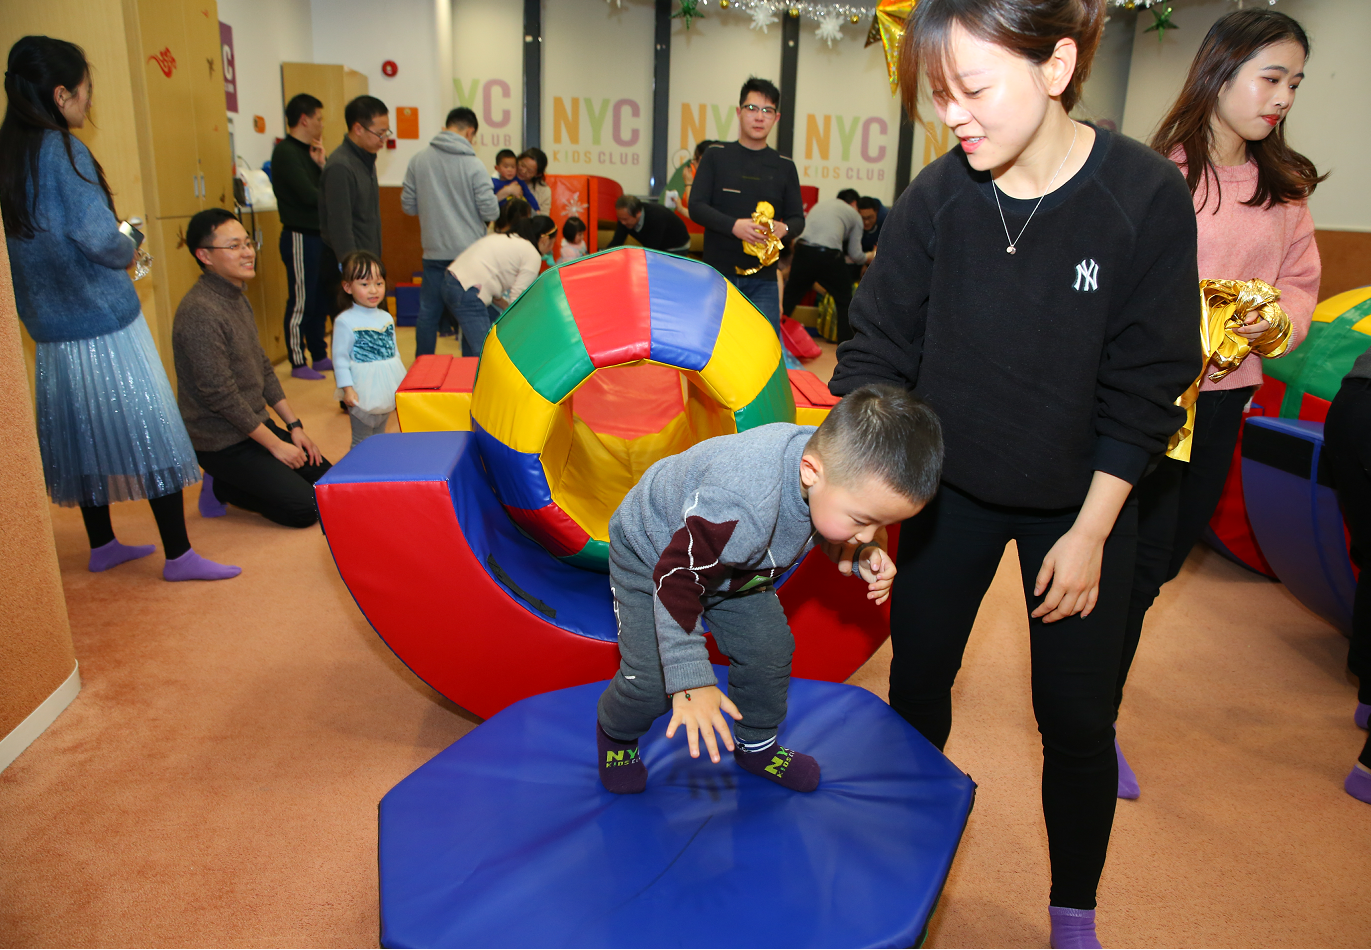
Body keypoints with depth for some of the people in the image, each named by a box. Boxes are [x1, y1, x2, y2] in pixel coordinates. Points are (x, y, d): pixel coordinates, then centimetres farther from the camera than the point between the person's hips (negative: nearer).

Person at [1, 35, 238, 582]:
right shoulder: (60, 149, -14)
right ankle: (178, 556, 5)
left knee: (85, 435, 17)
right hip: (104, 322, -8)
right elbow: (99, 237, -19)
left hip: (52, 329, 8)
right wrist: (130, 249, 1)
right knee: (151, 434, -1)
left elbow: (44, 241, 14)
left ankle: (102, 546, 30)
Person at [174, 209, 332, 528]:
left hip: (255, 424, 9)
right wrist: (275, 444, -16)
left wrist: (294, 426, 9)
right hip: (222, 443, -9)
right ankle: (220, 488, 6)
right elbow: (220, 395, -23)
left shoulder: (237, 298, 9)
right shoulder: (200, 312, -22)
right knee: (305, 508, -13)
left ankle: (225, 483, 15)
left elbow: (263, 369, 14)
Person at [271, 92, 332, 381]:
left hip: (318, 236, 9)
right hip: (300, 238, -9)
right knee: (301, 302, -2)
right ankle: (298, 364, 6)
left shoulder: (308, 151, 16)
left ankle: (319, 356, 24)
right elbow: (310, 196, -21)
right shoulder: (286, 152, -13)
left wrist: (322, 164, -6)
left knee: (320, 300, 14)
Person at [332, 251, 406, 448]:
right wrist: (347, 388, -18)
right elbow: (340, 358, -13)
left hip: (387, 391, 6)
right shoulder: (345, 321, -13)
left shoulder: (386, 318, 7)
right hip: (362, 393, -6)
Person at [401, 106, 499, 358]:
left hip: (433, 252, 3)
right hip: (469, 251, -3)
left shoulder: (418, 160, -1)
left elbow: (408, 206, 3)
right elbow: (490, 212, -12)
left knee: (428, 311, 12)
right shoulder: (473, 165, -12)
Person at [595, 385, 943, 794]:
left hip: (733, 562, 7)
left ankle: (756, 745, 33)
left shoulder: (841, 463, -23)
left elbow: (818, 530, 1)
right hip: (654, 557, -6)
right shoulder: (736, 506, -49)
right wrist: (691, 681, -34)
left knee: (769, 650, 6)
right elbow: (675, 580, -38)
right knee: (651, 679, -10)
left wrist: (861, 556, -18)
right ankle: (615, 731, 26)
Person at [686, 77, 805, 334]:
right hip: (717, 272, -1)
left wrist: (784, 228, -14)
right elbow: (696, 207, -2)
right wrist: (734, 225, -19)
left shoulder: (784, 166, 10)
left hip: (763, 279, 1)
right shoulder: (716, 155, 6)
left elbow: (798, 219, 11)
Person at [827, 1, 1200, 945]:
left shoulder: (1148, 196, -19)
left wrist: (1090, 531, -11)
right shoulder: (936, 198, -15)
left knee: (1076, 718, 7)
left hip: (1080, 504, -1)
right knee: (918, 678, 13)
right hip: (952, 489, 2)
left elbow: (1143, 388, -13)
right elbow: (877, 352, -8)